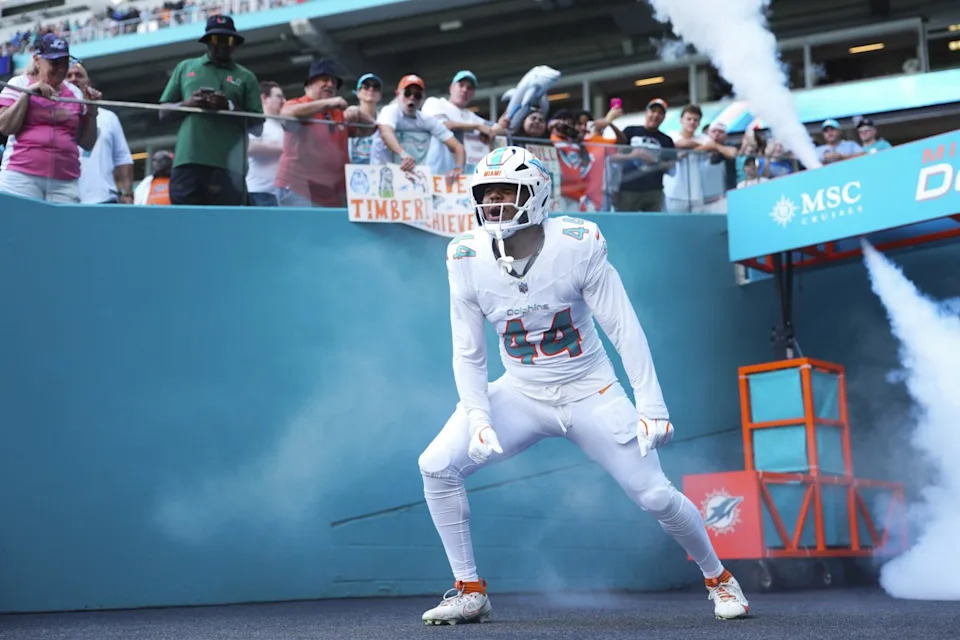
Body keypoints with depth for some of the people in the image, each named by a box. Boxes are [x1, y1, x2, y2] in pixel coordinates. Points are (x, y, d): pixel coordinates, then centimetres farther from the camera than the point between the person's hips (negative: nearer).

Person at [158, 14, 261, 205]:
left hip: (228, 166, -1)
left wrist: (230, 107, -10)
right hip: (188, 161, 1)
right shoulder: (185, 67, 19)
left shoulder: (246, 77, 13)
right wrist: (187, 104, -3)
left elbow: (257, 127, 7)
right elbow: (163, 113, 18)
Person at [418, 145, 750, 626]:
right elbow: (469, 355, -3)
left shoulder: (576, 245, -18)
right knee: (437, 466, -14)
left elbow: (625, 330, -14)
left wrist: (651, 407, -18)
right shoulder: (467, 259, -10)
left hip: (590, 393, -3)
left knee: (655, 494, -8)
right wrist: (478, 418, -16)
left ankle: (718, 578, 22)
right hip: (521, 394, 3)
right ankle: (470, 593, 1)